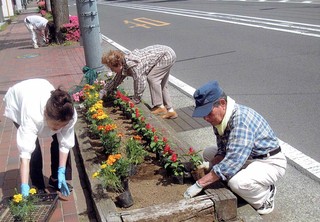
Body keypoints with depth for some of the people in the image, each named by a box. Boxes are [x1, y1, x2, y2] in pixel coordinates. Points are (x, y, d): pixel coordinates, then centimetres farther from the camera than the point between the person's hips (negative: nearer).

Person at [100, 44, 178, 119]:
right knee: (161, 84, 12)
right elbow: (115, 81, 10)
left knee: (152, 78, -15)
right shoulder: (123, 66, -3)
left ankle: (160, 107, -5)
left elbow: (140, 83, -27)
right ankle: (170, 110, 18)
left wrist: (134, 101, -15)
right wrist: (101, 93, 7)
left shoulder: (134, 66, -32)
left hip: (168, 55, -9)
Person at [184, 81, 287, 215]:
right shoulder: (218, 118, -4)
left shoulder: (241, 118, -31)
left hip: (270, 162, -9)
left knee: (237, 182, -34)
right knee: (208, 153, 6)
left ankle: (265, 194, -1)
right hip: (246, 158, 9)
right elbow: (223, 151, 7)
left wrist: (200, 184, -32)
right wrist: (210, 165, -15)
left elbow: (233, 160, -36)